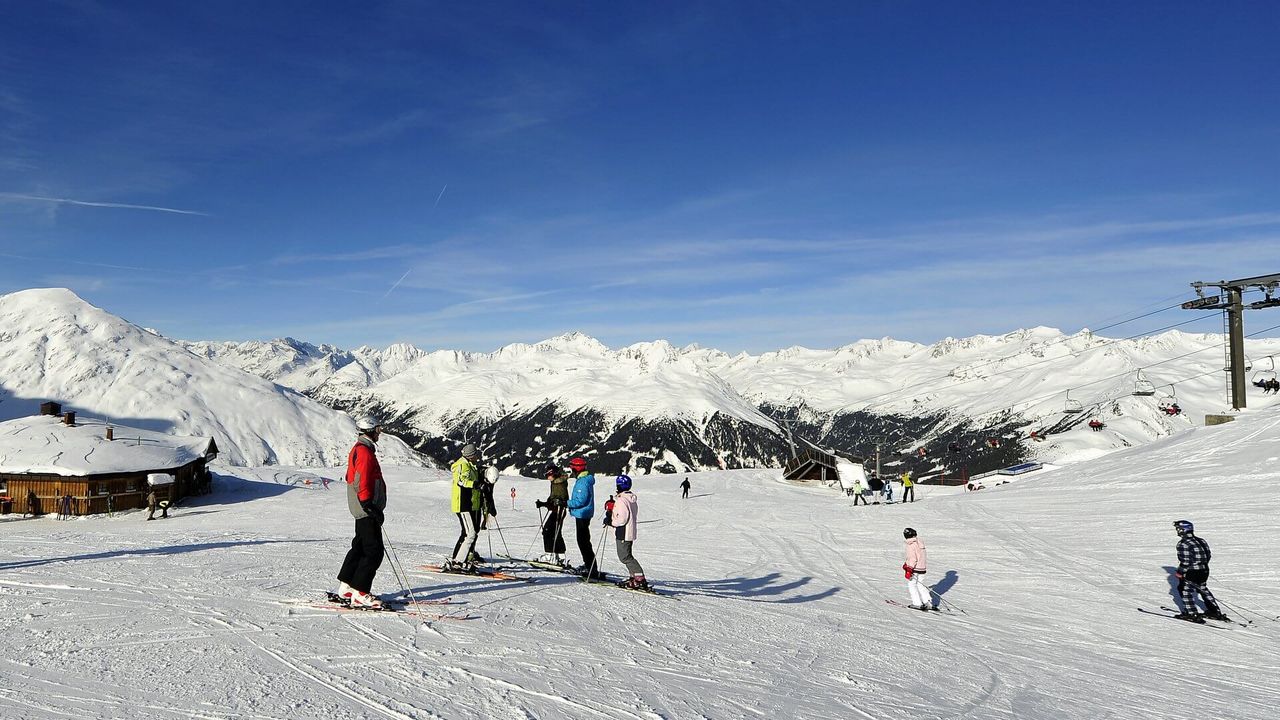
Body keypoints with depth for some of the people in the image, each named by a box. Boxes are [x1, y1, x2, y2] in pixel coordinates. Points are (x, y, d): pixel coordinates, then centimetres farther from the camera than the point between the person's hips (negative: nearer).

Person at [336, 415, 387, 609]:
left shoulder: (359, 449, 17)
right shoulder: (364, 452, -16)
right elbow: (362, 484, -22)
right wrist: (370, 507, -24)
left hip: (363, 510, 11)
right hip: (367, 509, -11)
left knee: (360, 547, 17)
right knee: (374, 551, -10)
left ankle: (346, 586, 25)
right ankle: (359, 594, -9)